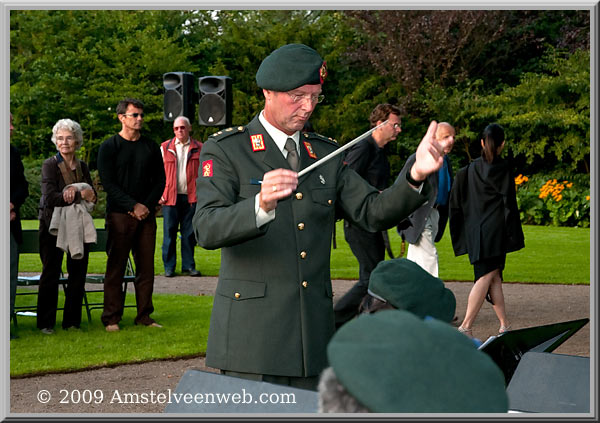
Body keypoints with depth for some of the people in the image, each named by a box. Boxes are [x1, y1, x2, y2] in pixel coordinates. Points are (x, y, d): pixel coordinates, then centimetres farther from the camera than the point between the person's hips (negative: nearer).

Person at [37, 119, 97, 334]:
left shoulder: (82, 166, 9)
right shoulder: (50, 165, -6)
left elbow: (92, 196, 7)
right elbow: (50, 198, -17)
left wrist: (74, 193, -14)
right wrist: (81, 195, -16)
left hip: (78, 225, 5)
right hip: (53, 225, -5)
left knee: (78, 272, 4)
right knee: (51, 274, 1)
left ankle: (72, 321, 14)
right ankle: (46, 323, 8)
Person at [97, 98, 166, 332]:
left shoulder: (151, 147, 13)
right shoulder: (109, 147, 0)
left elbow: (160, 180, 12)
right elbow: (108, 183, -6)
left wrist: (147, 205, -4)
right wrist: (133, 206, -13)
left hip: (146, 214, 4)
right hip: (119, 214, -4)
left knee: (146, 266, 4)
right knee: (116, 266, -2)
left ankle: (144, 315, 10)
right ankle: (111, 318, 2)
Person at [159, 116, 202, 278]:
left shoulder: (198, 148, 8)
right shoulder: (165, 147, 9)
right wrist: (160, 194, 2)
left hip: (191, 197, 0)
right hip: (170, 197, 0)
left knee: (189, 233, 4)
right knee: (169, 232, 1)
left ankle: (189, 265, 13)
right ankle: (169, 267, 9)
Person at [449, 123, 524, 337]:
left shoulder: (469, 170, 6)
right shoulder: (503, 169, -7)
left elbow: (456, 202, 6)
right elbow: (509, 202, -10)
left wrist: (459, 235, 14)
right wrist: (515, 236, -5)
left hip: (475, 231, 5)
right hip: (496, 231, -5)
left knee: (494, 277, 12)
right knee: (486, 277, -7)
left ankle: (504, 325, 15)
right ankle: (466, 326, -17)